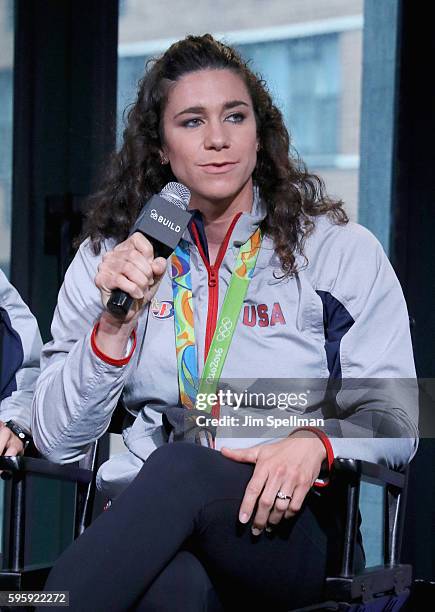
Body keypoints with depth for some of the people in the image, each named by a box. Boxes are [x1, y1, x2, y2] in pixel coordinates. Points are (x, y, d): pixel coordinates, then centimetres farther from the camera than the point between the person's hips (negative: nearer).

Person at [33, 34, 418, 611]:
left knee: (181, 469, -36)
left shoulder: (341, 252, 8)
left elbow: (396, 423, 4)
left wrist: (315, 443, -18)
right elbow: (57, 442, 7)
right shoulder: (108, 260, 13)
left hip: (290, 532, 0)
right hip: (141, 527, 0)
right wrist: (114, 326, -9)